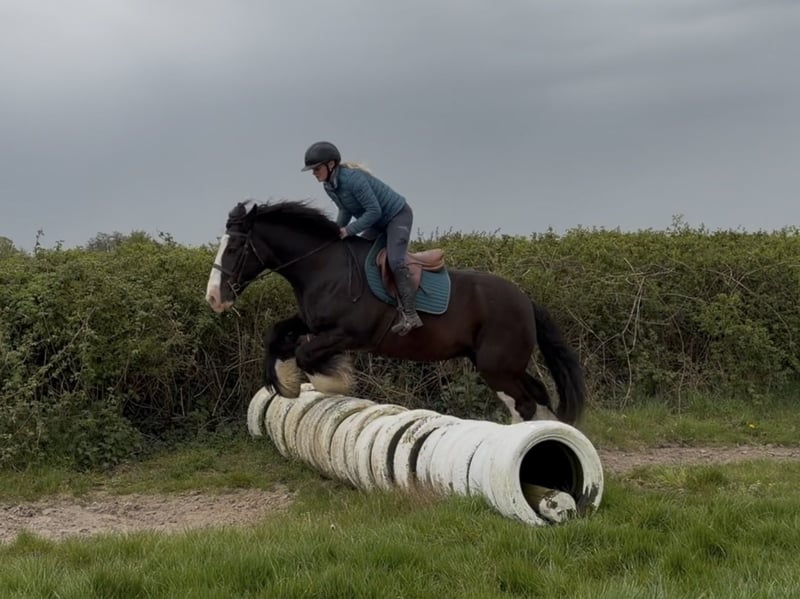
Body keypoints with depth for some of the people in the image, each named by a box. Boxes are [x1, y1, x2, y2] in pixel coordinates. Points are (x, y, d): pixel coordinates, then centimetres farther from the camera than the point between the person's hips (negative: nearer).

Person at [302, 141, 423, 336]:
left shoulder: (353, 178, -30)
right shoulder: (329, 186, -3)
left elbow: (374, 211, -28)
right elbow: (346, 210, 10)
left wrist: (349, 230, -27)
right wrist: (336, 231, -6)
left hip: (398, 215, -10)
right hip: (378, 222, 10)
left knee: (394, 260, -24)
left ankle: (410, 315, -27)